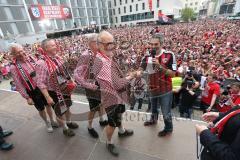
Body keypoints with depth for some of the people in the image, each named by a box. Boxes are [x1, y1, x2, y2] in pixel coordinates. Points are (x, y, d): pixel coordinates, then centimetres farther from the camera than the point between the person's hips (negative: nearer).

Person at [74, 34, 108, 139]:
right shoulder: (85, 56, -23)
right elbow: (77, 75, -25)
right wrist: (89, 85, -26)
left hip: (101, 84, 6)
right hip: (92, 86, -6)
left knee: (101, 103, 22)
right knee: (94, 108, 9)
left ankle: (101, 120, 48)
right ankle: (90, 127, 35)